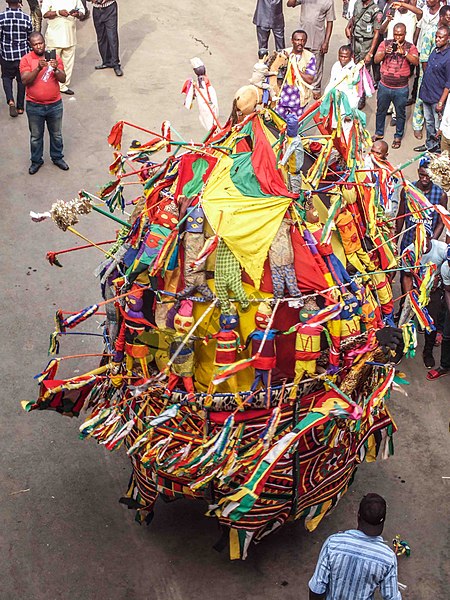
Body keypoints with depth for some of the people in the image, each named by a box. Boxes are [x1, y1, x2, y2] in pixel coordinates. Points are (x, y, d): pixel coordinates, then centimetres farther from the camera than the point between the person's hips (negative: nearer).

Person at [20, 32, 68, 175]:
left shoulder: (55, 57, -3)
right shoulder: (26, 59, -9)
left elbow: (63, 79, -8)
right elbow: (25, 81, -19)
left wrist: (55, 69, -29)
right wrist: (38, 68, -32)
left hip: (55, 105, 2)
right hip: (34, 106, -1)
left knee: (56, 134, 17)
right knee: (36, 136, 13)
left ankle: (57, 157, 37)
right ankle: (36, 160, 31)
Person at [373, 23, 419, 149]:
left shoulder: (410, 47, -5)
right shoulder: (385, 44, -2)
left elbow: (416, 62, -19)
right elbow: (376, 60, -7)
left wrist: (404, 52, -32)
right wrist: (385, 52, -25)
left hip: (401, 89, -2)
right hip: (384, 86, 2)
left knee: (400, 113, 11)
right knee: (381, 111, 17)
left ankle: (398, 137, 27)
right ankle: (379, 133, 36)